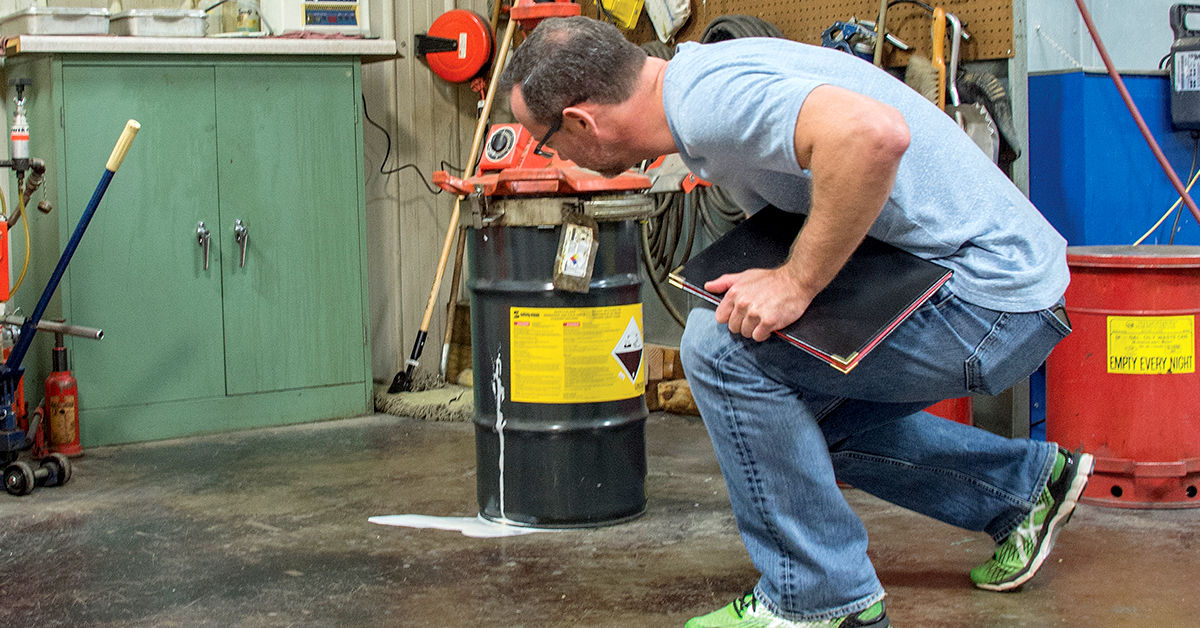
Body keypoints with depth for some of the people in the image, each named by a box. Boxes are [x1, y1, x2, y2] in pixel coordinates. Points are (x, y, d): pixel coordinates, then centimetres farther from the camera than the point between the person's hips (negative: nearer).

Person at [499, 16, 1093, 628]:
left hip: (984, 296, -10)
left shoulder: (709, 98, -23)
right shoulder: (700, 70, 10)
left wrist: (796, 282, -29)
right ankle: (1026, 482, 30)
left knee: (721, 345, -17)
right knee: (805, 415, 23)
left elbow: (874, 133, -40)